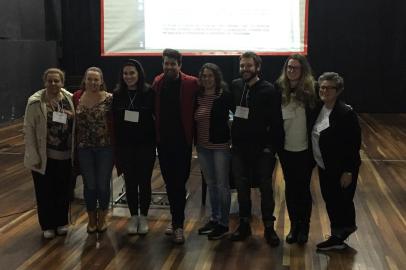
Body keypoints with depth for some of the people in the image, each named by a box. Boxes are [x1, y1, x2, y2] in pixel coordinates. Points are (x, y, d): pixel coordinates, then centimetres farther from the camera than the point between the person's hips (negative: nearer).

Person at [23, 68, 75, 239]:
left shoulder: (70, 98, 1)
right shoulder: (36, 102, -10)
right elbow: (28, 130, -9)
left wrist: (73, 117, -9)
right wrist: (34, 156, -12)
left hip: (65, 155, 3)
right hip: (44, 156, -3)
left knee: (63, 191, 14)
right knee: (45, 193, 8)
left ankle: (61, 222, 33)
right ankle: (48, 226, 25)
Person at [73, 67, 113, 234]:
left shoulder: (109, 99, -8)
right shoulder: (77, 98, 0)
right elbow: (74, 123, 6)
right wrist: (74, 146, 4)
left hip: (105, 147, -2)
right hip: (84, 148, 2)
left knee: (103, 185, 8)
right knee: (89, 185, 9)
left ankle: (102, 218, 29)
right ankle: (92, 219, 29)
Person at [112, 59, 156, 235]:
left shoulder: (149, 93, -7)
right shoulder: (118, 94, 1)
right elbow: (114, 121, 2)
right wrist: (115, 146, 0)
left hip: (145, 144, -2)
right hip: (125, 146, 2)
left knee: (144, 181, 6)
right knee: (130, 181, 9)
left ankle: (143, 217, 22)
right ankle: (133, 217, 23)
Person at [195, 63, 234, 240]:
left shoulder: (225, 96, -9)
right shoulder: (197, 97, 4)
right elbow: (193, 120, 10)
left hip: (220, 146, -5)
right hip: (202, 146, 5)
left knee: (222, 185, 3)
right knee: (210, 184, 16)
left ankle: (223, 223, 14)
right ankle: (214, 218, 29)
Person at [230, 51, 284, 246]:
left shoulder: (269, 90, -9)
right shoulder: (235, 86, 2)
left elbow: (276, 121, -9)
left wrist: (273, 146, -13)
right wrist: (232, 135, 6)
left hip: (262, 148, -3)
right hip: (239, 147, 3)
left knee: (265, 187, 6)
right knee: (242, 186, 11)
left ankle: (269, 227, 18)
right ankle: (244, 224, 25)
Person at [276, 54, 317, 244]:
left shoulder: (310, 91, -10)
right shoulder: (279, 90, -4)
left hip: (304, 150, -2)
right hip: (286, 149, 2)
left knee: (303, 188, 8)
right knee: (290, 187, 12)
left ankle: (304, 228, 26)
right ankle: (294, 226, 28)